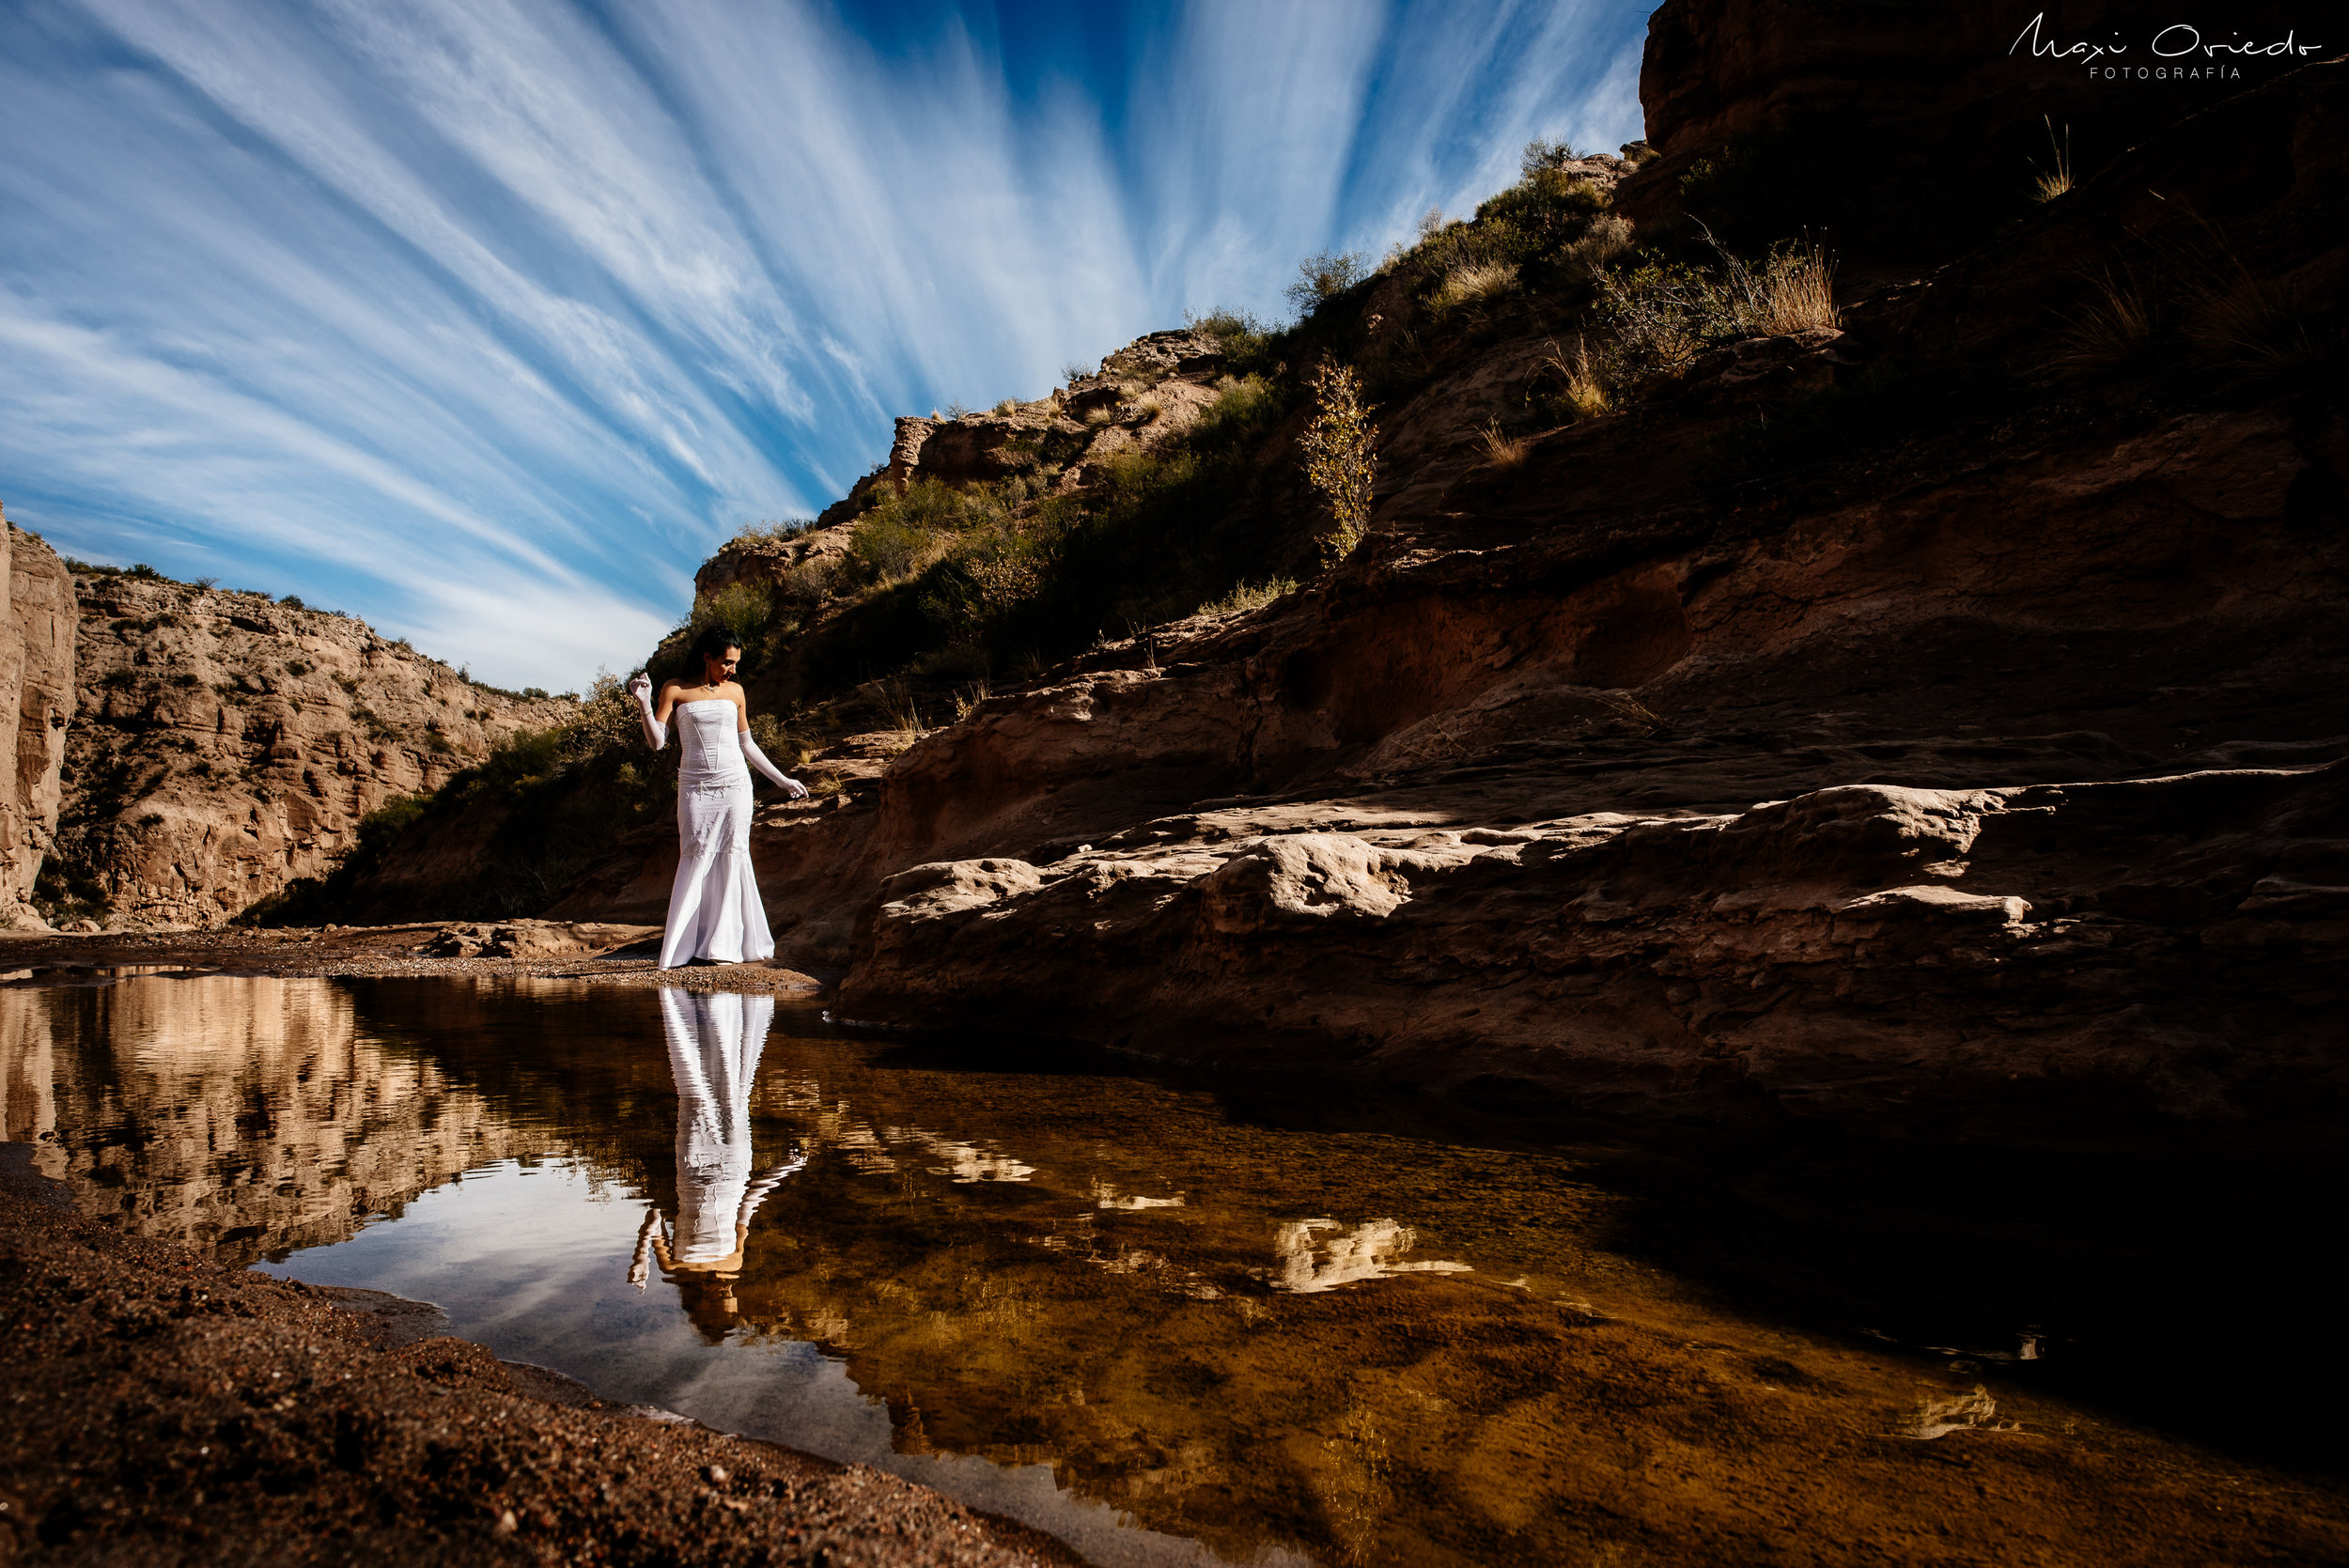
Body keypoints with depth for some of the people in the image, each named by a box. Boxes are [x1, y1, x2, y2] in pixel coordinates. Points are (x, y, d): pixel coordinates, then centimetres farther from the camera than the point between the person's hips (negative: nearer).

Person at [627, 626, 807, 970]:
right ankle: (681, 947, -1)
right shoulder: (675, 690, 3)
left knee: (732, 857, -1)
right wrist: (644, 704, -17)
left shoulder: (735, 692, 10)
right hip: (695, 787, -2)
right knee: (696, 858, -8)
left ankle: (726, 945, 6)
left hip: (734, 785, 2)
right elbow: (657, 741, -3)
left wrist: (782, 780, 19)